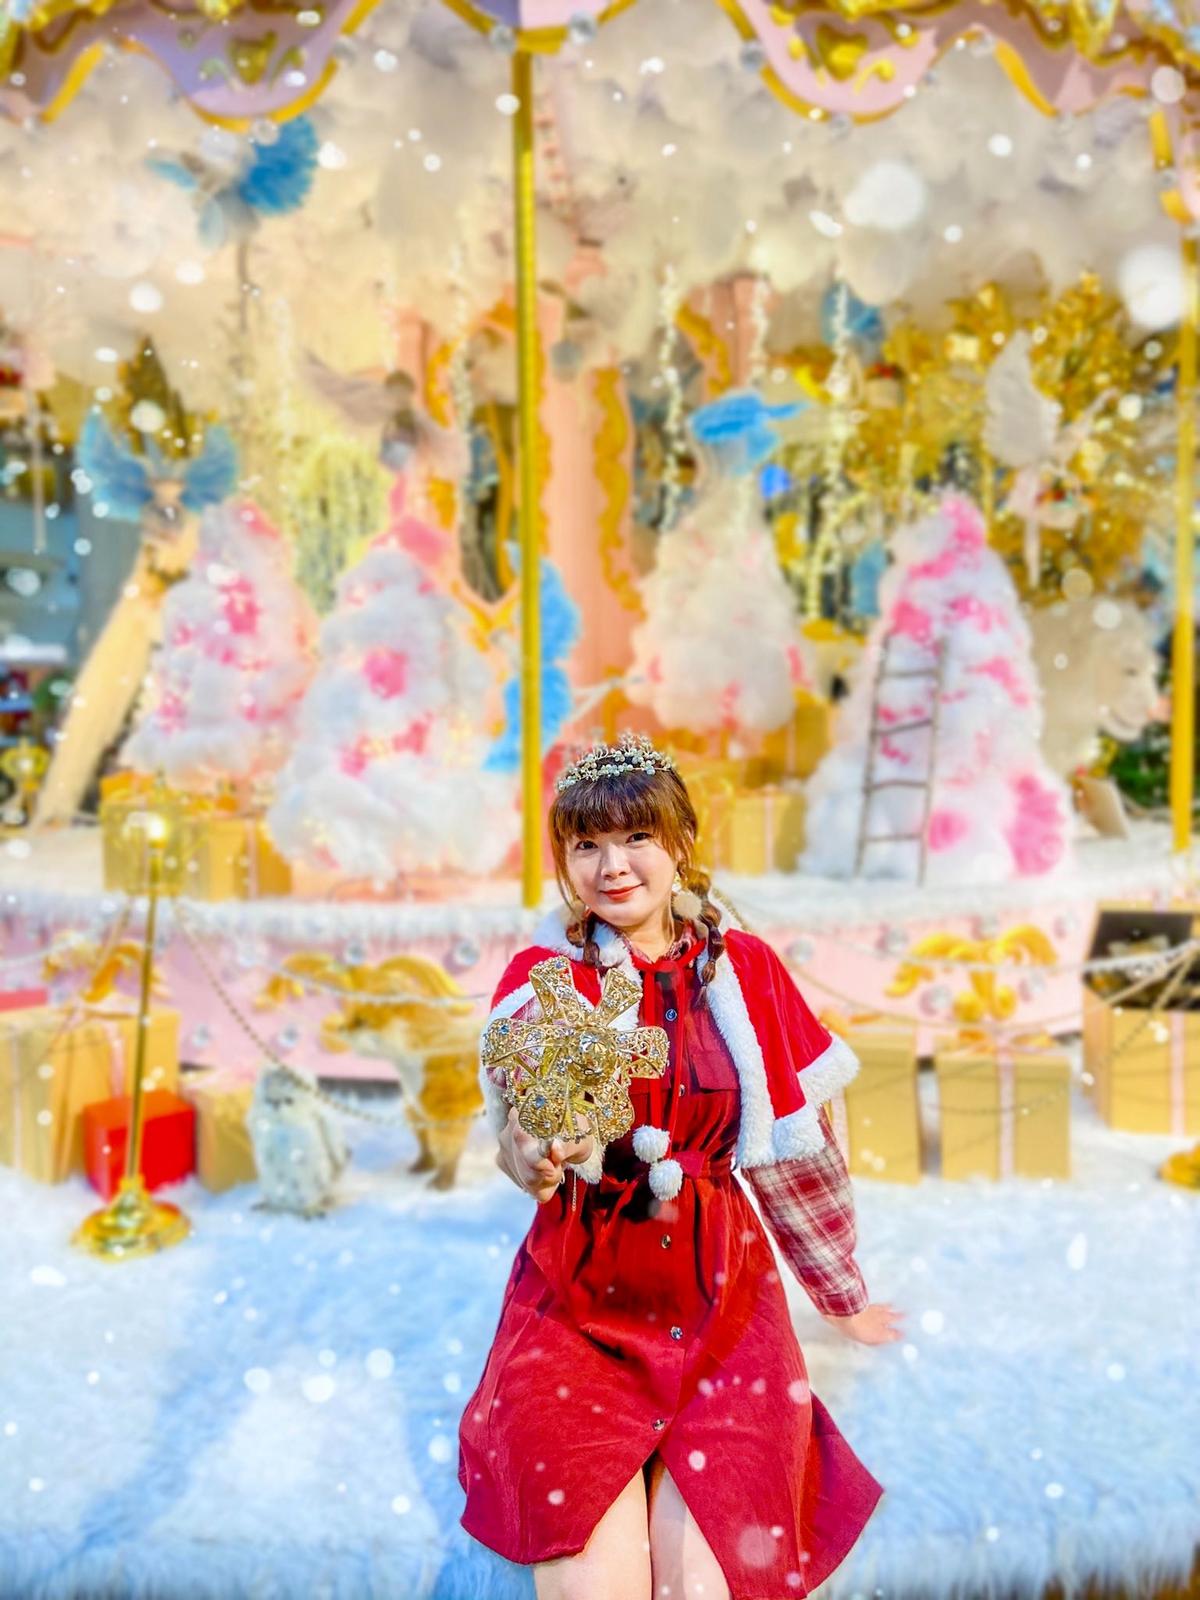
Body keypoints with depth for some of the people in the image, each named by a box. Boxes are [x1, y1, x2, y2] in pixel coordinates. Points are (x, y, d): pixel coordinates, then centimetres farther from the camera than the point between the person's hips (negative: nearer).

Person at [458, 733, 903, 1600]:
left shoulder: (743, 968, 1)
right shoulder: (546, 976, -4)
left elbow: (795, 1146, 11)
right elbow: (527, 1131, -21)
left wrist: (844, 1294, 20)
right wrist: (539, 1152, -45)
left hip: (720, 1303, 1)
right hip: (580, 1307, -1)